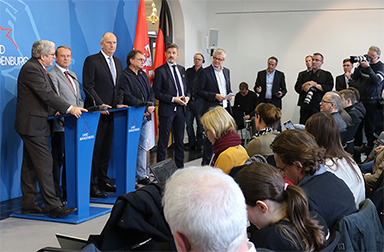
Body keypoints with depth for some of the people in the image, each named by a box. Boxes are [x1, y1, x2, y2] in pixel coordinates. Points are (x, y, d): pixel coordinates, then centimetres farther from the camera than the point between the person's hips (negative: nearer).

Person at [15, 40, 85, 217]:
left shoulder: (37, 68, 16)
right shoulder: (31, 69, -16)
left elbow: (50, 93, 16)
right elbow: (46, 94, -23)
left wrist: (62, 108, 4)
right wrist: (69, 109, -23)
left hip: (32, 124, 11)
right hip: (33, 125, -11)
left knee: (30, 165, 13)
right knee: (44, 164, -10)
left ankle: (28, 203, 19)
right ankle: (53, 206, -8)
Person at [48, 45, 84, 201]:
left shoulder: (73, 75, 20)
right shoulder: (52, 75, -6)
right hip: (60, 125, -8)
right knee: (57, 159, -2)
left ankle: (68, 192, 22)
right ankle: (56, 194, 5)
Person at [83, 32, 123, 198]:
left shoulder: (118, 62, 17)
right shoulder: (92, 60, -6)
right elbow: (88, 86, -11)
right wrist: (100, 104, -18)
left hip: (111, 110, 7)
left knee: (106, 148, 11)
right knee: (95, 148, -5)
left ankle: (103, 180, 20)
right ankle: (92, 184, 0)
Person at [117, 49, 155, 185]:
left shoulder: (143, 74, 18)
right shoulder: (124, 75, -8)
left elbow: (151, 91, 17)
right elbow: (127, 96, -16)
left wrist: (151, 105, -2)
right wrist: (144, 107, -16)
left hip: (146, 116, 8)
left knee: (144, 146, 9)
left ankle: (142, 176, 16)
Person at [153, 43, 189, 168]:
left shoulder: (182, 69, 13)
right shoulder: (160, 71, -5)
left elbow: (187, 87, 21)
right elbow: (156, 92, -9)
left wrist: (187, 97, -1)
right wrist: (173, 99, -16)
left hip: (181, 109, 6)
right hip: (167, 110, -5)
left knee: (180, 139, 12)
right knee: (163, 140, -1)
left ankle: (180, 166, 21)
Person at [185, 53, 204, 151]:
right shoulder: (188, 71, 11)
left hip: (199, 101, -2)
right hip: (189, 101, 3)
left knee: (200, 124, 2)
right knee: (188, 123, 4)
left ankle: (199, 143, 14)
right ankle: (191, 143, 14)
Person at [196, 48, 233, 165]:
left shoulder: (226, 71, 14)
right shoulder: (205, 72, -5)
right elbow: (199, 91, -8)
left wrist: (230, 94, 2)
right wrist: (215, 96, -17)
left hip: (225, 108, 6)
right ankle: (205, 163, 6)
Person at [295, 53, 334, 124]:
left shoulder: (327, 75, 10)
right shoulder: (304, 75, 18)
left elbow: (329, 88, -6)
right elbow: (297, 88, 6)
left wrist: (315, 85, -10)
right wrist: (306, 84, -11)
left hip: (320, 108, -3)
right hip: (305, 107, 3)